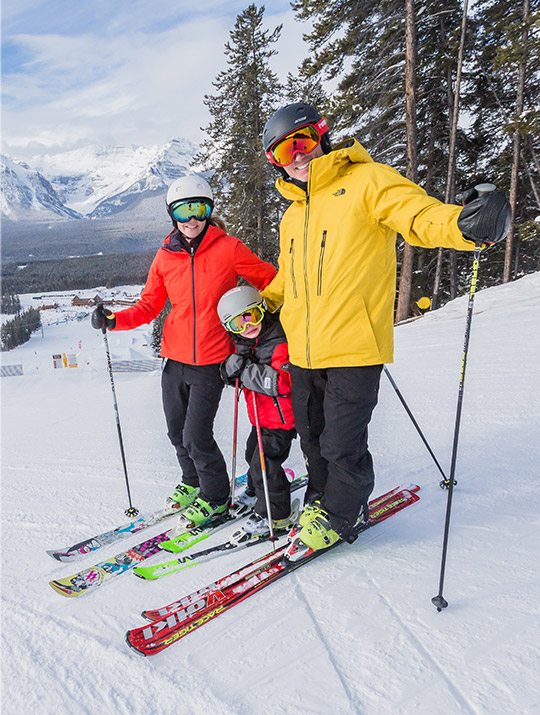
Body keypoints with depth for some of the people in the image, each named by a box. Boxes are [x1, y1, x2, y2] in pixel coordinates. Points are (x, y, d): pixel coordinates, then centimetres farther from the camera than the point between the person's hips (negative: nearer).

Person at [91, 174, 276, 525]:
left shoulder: (228, 249, -7)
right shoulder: (165, 258, 3)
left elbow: (271, 280, 2)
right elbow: (149, 306, 7)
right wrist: (115, 320, -9)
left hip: (211, 361, -4)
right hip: (175, 359, 5)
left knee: (196, 436, -5)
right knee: (177, 431, 16)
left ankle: (215, 497, 22)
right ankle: (192, 482, 44)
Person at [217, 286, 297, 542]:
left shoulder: (280, 343, -25)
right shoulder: (243, 343, 2)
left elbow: (282, 383, -38)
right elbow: (228, 374, 2)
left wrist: (246, 370, -33)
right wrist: (232, 365, -21)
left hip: (281, 418, -9)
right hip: (260, 417, 9)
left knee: (264, 463, -7)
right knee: (253, 454, 24)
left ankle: (275, 515, 12)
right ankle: (256, 492, 50)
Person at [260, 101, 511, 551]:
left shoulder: (366, 181, -1)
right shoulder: (292, 216, 20)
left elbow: (419, 214, -17)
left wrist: (463, 223, -37)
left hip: (353, 346, -7)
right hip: (304, 351, 7)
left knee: (341, 445, -1)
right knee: (313, 439, 17)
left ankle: (341, 516, 25)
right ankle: (323, 501, 40)